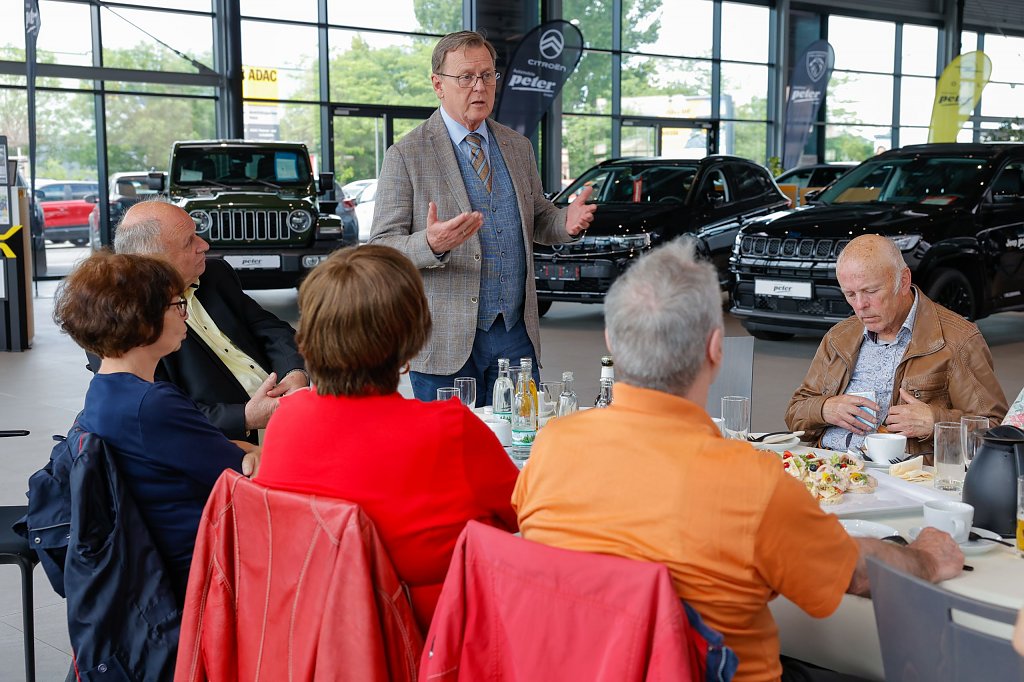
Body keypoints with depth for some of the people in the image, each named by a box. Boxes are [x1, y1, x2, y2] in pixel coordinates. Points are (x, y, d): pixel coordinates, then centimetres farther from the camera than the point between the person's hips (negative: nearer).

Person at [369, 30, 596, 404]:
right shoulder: (406, 156, -5)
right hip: (446, 342, -4)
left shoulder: (519, 147, 12)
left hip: (516, 333, 5)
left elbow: (537, 220, 21)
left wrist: (567, 222, -3)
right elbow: (380, 249, -8)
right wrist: (430, 244, -29)